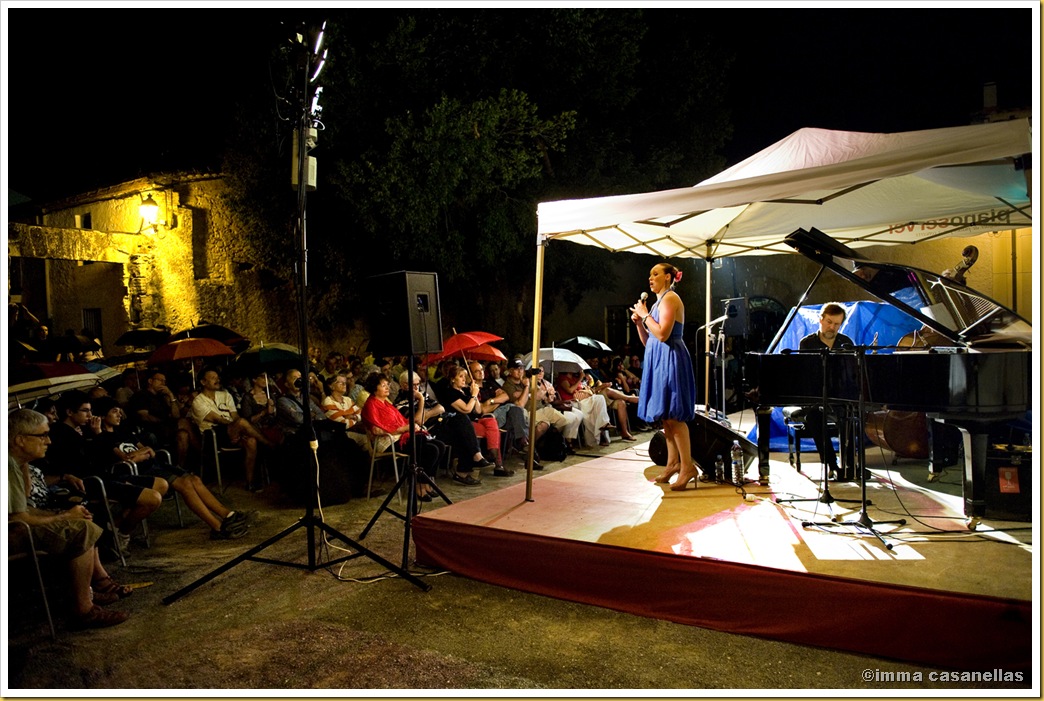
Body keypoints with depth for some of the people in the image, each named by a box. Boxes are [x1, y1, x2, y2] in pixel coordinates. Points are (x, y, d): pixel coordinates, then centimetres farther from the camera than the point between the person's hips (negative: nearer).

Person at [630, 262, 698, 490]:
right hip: (658, 360, 10)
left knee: (673, 415, -11)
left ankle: (688, 467, -8)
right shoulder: (658, 302, 19)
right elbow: (648, 341, 19)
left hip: (669, 359, -10)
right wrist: (638, 322, 5)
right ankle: (673, 463, 16)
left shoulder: (670, 298, -8)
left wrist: (645, 314, -10)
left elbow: (662, 334, -21)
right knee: (666, 416, 10)